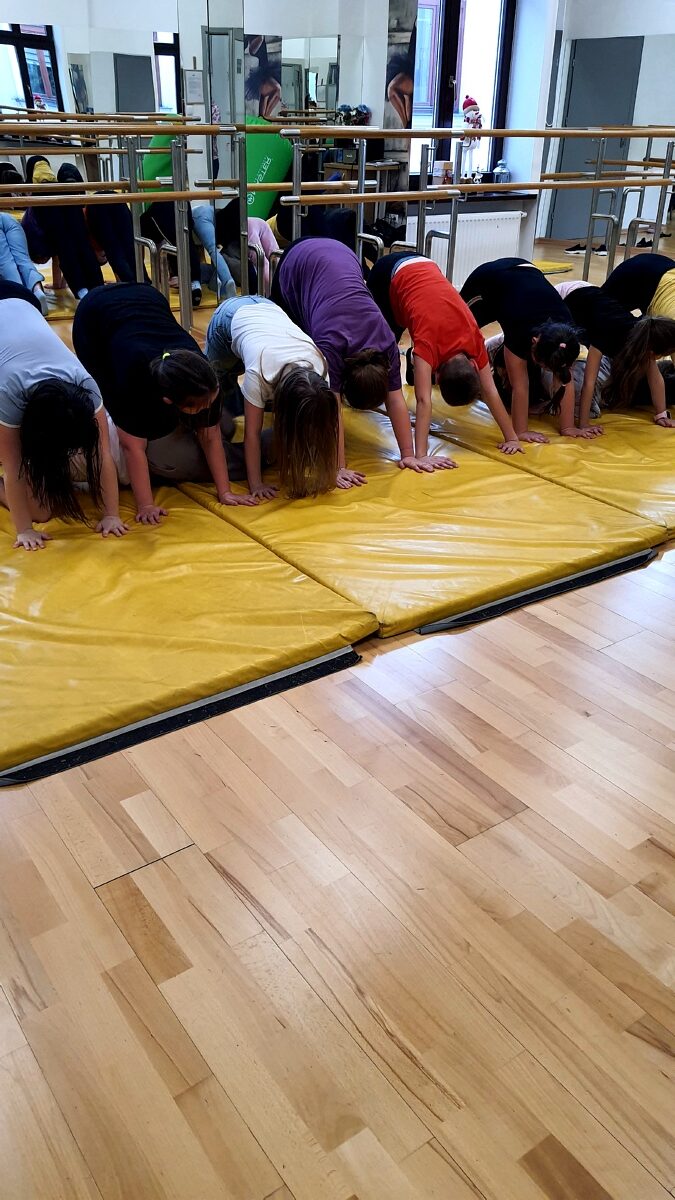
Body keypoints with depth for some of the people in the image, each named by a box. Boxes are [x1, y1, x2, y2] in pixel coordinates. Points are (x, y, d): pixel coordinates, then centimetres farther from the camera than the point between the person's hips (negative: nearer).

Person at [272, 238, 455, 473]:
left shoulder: (386, 343, -30)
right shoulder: (331, 345, -41)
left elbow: (396, 401, -26)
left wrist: (411, 454, -26)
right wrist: (337, 467, -45)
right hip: (299, 262, -2)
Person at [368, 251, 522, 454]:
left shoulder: (474, 339, -25)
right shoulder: (428, 342, -39)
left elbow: (490, 392, -21)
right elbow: (423, 400, -47)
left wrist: (512, 437, -23)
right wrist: (420, 455, -53)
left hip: (424, 267, 4)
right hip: (389, 274, -4)